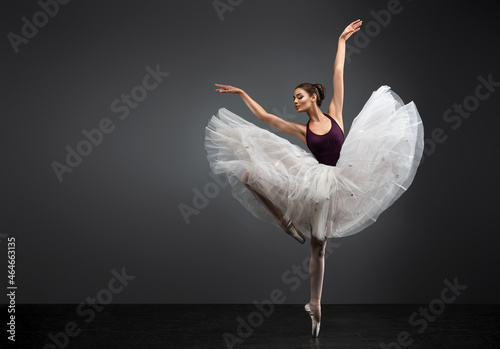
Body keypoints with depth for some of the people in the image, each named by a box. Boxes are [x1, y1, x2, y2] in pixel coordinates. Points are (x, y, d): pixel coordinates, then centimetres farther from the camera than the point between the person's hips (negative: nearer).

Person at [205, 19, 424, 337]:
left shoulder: (334, 114, 3)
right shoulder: (302, 130, 6)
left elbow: (338, 73, 3)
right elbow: (264, 115, 9)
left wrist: (342, 40, 4)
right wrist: (241, 92, 12)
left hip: (336, 185, -2)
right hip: (313, 182, 2)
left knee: (318, 246, 2)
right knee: (250, 174, -9)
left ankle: (315, 305, 13)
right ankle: (285, 221, -1)